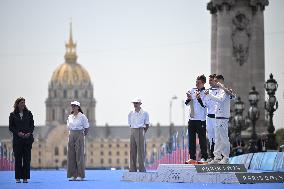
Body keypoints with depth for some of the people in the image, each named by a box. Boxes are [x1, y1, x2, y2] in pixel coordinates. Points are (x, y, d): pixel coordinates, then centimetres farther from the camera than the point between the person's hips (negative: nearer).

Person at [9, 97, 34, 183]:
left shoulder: (28, 113, 8)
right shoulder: (13, 115, 4)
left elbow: (32, 125, 8)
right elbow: (11, 127, 3)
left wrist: (29, 133, -9)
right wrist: (18, 133, -12)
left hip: (28, 139, 1)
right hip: (17, 139, -1)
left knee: (27, 158, -1)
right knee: (18, 158, 0)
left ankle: (25, 177, 3)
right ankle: (18, 177, 5)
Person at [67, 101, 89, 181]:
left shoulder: (82, 116, -6)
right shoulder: (70, 117, 10)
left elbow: (86, 127, -1)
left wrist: (83, 135, 0)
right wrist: (72, 134, 13)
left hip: (79, 135, -5)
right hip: (71, 135, 5)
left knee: (79, 154, -5)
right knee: (71, 155, 2)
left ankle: (80, 175, -3)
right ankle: (72, 175, 6)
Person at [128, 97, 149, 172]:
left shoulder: (144, 113, 0)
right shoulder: (130, 114, 10)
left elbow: (147, 125, 4)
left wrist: (143, 133, 1)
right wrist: (133, 132, 7)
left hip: (141, 130, -4)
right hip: (132, 131, 4)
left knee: (141, 150, -6)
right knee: (132, 150, 2)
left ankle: (142, 168, -4)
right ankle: (132, 168, 5)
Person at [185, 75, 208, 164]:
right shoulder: (192, 90, 10)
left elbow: (204, 105, -11)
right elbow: (187, 103, 11)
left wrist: (199, 98, -23)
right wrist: (189, 99, -9)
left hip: (201, 119, -5)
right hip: (192, 118, 5)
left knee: (202, 139, -2)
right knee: (191, 139, 6)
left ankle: (204, 157, 4)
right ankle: (192, 157, 11)